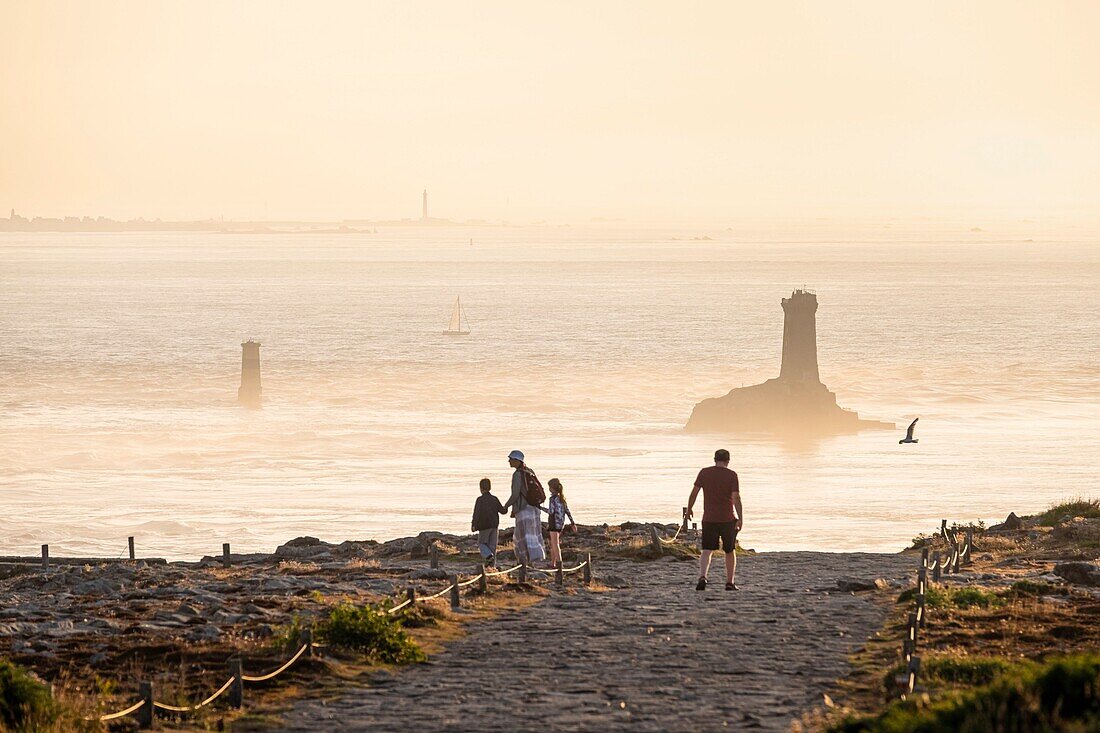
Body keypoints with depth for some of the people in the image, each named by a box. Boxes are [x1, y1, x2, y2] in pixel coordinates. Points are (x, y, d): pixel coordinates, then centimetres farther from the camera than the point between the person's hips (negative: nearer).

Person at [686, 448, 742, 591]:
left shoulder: (704, 473, 1)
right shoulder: (731, 475, -5)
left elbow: (694, 492, 1)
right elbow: (736, 497, -13)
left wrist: (689, 509, 15)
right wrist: (740, 518, -15)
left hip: (709, 519, 1)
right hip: (728, 519, -1)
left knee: (707, 551, 0)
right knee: (730, 551, 14)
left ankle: (702, 577, -24)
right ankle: (730, 583, 16)